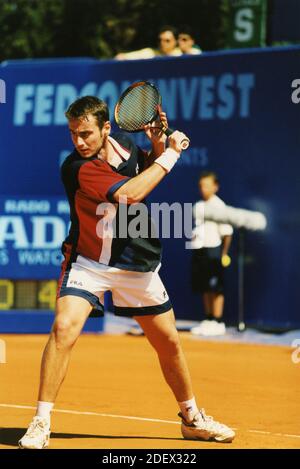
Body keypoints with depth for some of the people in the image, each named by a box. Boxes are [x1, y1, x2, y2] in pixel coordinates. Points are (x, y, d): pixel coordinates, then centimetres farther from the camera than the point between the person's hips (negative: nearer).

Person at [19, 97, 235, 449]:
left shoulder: (123, 144, -4)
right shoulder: (76, 168, -24)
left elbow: (147, 171, 17)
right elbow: (128, 194, -33)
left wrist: (157, 144, -5)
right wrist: (171, 153, -24)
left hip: (137, 265, 5)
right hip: (88, 262, -5)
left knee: (168, 343, 13)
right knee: (64, 328, -27)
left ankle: (192, 419, 34)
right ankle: (41, 423, -18)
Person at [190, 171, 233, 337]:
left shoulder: (219, 206, -9)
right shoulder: (198, 206, 14)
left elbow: (226, 233, -11)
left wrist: (223, 254, -14)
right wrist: (193, 235, 7)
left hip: (213, 250, -7)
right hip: (199, 250, 7)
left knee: (216, 289, -4)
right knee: (204, 289, 11)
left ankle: (218, 323, -1)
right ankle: (208, 321, 20)